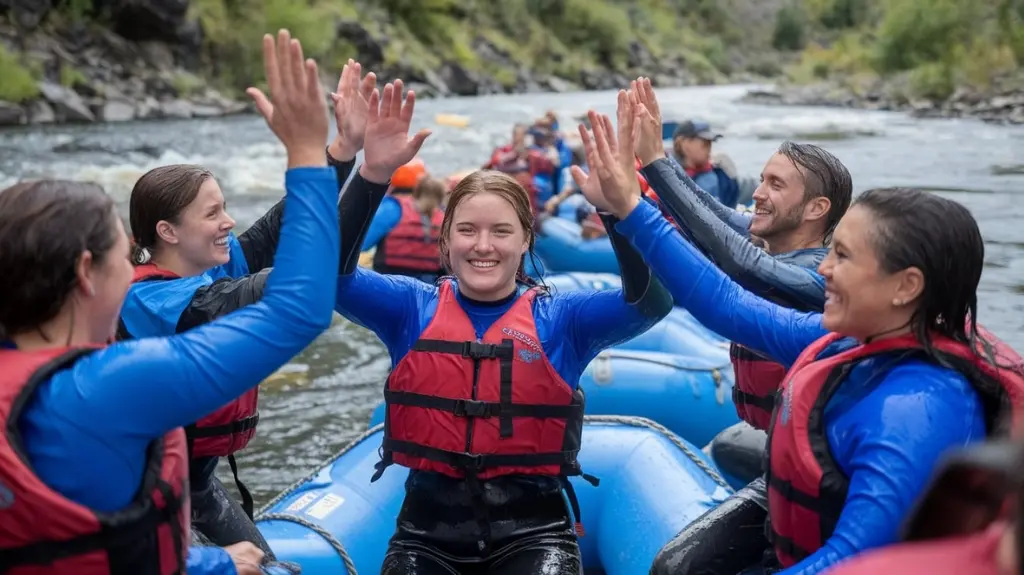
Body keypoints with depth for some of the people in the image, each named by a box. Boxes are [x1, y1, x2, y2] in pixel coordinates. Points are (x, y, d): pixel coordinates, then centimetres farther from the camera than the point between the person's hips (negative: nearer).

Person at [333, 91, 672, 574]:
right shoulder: (411, 308, 4)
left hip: (532, 530, -1)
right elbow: (332, 276, -10)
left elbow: (651, 301, -13)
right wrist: (371, 177, -23)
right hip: (428, 527, 1)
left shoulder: (561, 318, 1)